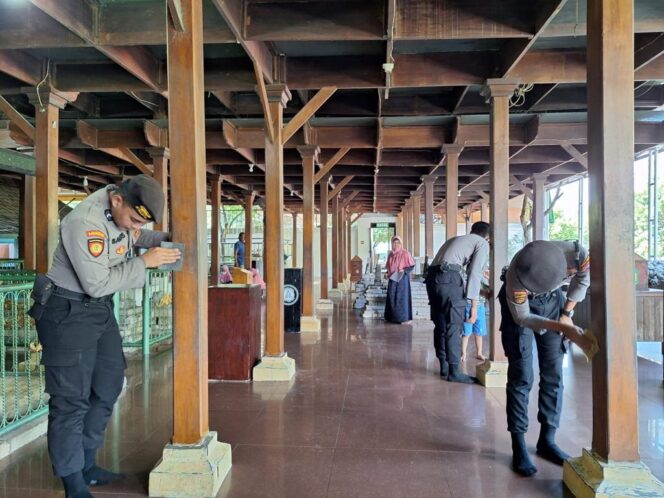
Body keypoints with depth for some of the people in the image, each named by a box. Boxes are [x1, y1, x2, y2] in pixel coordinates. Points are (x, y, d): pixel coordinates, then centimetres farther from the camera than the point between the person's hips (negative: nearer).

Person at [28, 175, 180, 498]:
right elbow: (97, 284, -27)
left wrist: (164, 240, 1)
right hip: (68, 312, -9)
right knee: (72, 399, -2)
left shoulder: (125, 210, -3)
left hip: (101, 308, 9)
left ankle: (87, 466, 30)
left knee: (107, 388, 14)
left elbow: (135, 236, 19)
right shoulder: (85, 222, -27)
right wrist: (145, 262, -22)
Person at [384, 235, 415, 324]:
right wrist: (388, 273, 7)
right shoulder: (391, 254, 10)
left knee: (401, 297, -5)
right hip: (392, 279, 6)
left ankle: (403, 318, 0)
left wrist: (404, 270, -18)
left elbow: (412, 265, -6)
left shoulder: (405, 253, -7)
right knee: (392, 297, 6)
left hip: (402, 278, -6)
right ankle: (392, 317, 14)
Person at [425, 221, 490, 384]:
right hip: (450, 279, -7)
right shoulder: (482, 243, 11)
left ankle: (444, 366, 23)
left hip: (432, 278, 8)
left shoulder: (455, 239, 32)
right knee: (454, 326, -1)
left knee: (440, 325, 14)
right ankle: (454, 371, 3)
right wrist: (474, 305, -3)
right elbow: (475, 273, -1)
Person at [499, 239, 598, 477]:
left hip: (552, 299, 4)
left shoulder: (576, 254, -31)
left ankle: (547, 440, 13)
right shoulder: (515, 274, -39)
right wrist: (564, 329, -36)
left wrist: (566, 314, -5)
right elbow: (522, 317, -26)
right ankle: (519, 446, -2)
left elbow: (582, 279, -5)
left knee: (553, 374, 1)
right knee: (521, 375, -9)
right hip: (520, 304, -3)